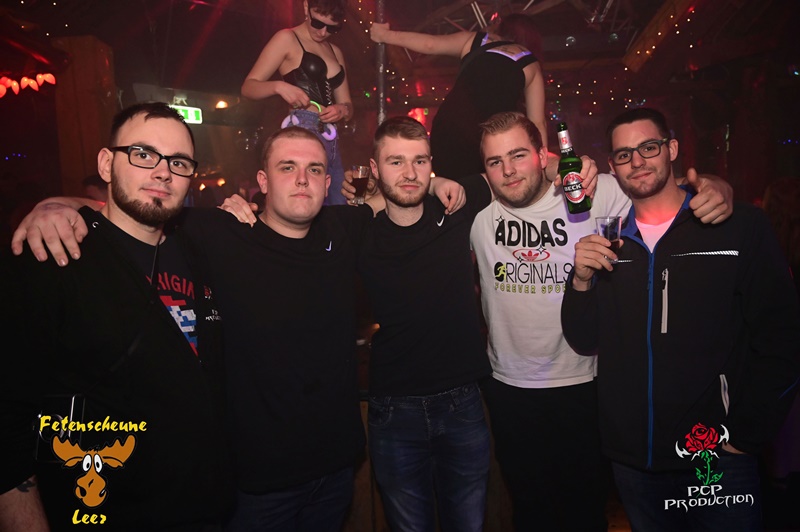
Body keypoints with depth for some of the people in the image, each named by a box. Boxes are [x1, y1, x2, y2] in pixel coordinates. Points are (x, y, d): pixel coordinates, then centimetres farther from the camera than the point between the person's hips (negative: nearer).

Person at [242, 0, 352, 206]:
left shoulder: (335, 52, 22)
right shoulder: (287, 38, 3)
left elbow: (347, 105, 21)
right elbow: (248, 87, -1)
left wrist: (343, 110, -2)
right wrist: (279, 86, -20)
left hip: (331, 140, 7)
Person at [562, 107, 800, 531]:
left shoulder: (740, 227, -6)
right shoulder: (605, 243, 3)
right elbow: (584, 341, 3)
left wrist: (744, 436, -8)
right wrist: (581, 281, -13)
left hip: (718, 460, -3)